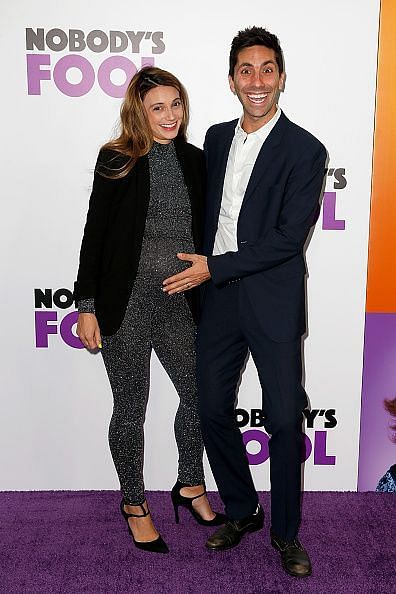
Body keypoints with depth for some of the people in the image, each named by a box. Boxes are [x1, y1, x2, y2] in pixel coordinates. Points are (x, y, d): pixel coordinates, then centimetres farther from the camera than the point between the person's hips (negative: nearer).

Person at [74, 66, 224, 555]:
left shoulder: (195, 161, 6)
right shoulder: (118, 160, -5)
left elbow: (201, 233, 11)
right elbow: (94, 234, -5)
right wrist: (86, 305, -8)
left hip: (180, 304, 4)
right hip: (126, 306, -4)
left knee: (200, 394, 13)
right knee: (130, 409, 8)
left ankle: (190, 487, 37)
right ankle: (134, 502, 30)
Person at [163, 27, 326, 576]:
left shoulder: (305, 150, -9)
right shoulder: (216, 138, 9)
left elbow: (288, 238, -15)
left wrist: (213, 267, -15)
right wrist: (200, 266, 9)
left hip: (273, 304, -5)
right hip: (219, 302, 5)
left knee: (285, 420, 3)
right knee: (213, 411, 11)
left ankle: (286, 532, 25)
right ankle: (241, 511, 33)